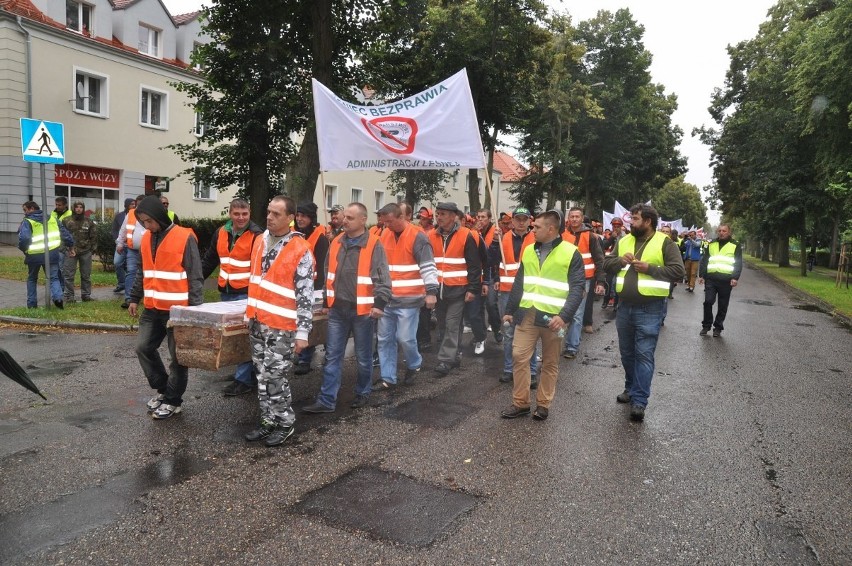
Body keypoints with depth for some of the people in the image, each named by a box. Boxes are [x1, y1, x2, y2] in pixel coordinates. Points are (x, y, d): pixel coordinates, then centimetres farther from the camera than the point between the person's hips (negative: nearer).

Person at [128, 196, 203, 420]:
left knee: (178, 356, 3)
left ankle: (173, 401, 18)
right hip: (153, 309, 7)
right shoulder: (146, 239, 9)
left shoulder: (184, 238, -13)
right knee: (143, 347, 8)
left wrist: (195, 308, -15)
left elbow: (195, 277, -13)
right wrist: (135, 298, 19)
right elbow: (142, 272, 20)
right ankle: (163, 389, 27)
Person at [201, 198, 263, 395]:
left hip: (246, 294, -7)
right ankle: (248, 371, 26)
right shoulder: (221, 233, 8)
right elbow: (209, 260, 16)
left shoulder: (256, 236, -11)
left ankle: (244, 379, 1)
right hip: (225, 292, 7)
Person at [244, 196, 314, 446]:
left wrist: (303, 332, -16)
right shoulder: (259, 241, 8)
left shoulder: (300, 250, -14)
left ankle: (285, 424, 17)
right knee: (263, 376, 14)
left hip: (281, 326, -7)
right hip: (257, 322, 7)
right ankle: (269, 421, 28)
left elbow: (306, 296, -15)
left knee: (275, 378, -1)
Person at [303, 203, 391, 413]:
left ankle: (363, 393, 30)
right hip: (337, 309, 5)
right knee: (332, 356, 6)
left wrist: (380, 303, -20)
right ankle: (327, 400, 12)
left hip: (362, 310, -4)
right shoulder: (336, 242, 7)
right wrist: (327, 298, 19)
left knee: (363, 356, 11)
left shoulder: (374, 245, -9)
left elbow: (383, 278, -12)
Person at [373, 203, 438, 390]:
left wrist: (431, 292, -22)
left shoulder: (417, 237, -10)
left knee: (405, 338, -5)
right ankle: (387, 378, 18)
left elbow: (428, 266, -14)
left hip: (408, 299, -6)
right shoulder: (384, 235, 10)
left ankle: (414, 365, 25)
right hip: (387, 298, 6)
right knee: (385, 339, 7)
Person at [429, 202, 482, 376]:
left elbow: (475, 264, -7)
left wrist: (473, 288, -11)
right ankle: (453, 357, 27)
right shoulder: (431, 236, 6)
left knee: (452, 325, -5)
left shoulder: (465, 236, -8)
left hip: (458, 289, -5)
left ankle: (446, 360, 0)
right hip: (438, 289, 5)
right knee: (443, 325, 13)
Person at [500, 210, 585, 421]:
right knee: (519, 357, 1)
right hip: (527, 314, 4)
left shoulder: (571, 253, -5)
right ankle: (520, 403, 13)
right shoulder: (528, 250, 11)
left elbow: (577, 287, -10)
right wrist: (510, 310, 13)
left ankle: (543, 404, 21)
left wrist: (564, 315, -20)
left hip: (553, 316, -4)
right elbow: (519, 283, 16)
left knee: (550, 363, 8)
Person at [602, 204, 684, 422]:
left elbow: (678, 270, -12)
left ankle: (639, 401, 1)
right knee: (627, 353, 17)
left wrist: (649, 268, -19)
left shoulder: (664, 243, -6)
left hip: (649, 310, -6)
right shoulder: (623, 241, 10)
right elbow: (606, 265, 10)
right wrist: (620, 260, -10)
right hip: (625, 307, 6)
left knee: (644, 355, -4)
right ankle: (631, 389, 35)